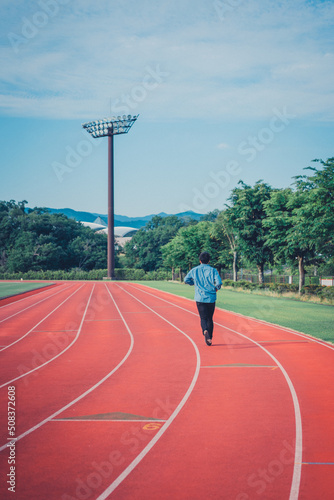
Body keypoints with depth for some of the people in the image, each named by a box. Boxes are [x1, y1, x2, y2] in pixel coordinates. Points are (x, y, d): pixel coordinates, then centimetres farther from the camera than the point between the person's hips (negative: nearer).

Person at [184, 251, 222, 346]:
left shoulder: (194, 270, 2)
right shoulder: (213, 270, -4)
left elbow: (186, 280, 5)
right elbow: (219, 282, -16)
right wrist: (216, 288, 6)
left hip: (200, 298, 0)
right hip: (211, 298, 0)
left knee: (203, 318, 1)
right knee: (210, 319, 14)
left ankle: (205, 331, -29)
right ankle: (209, 338, 17)